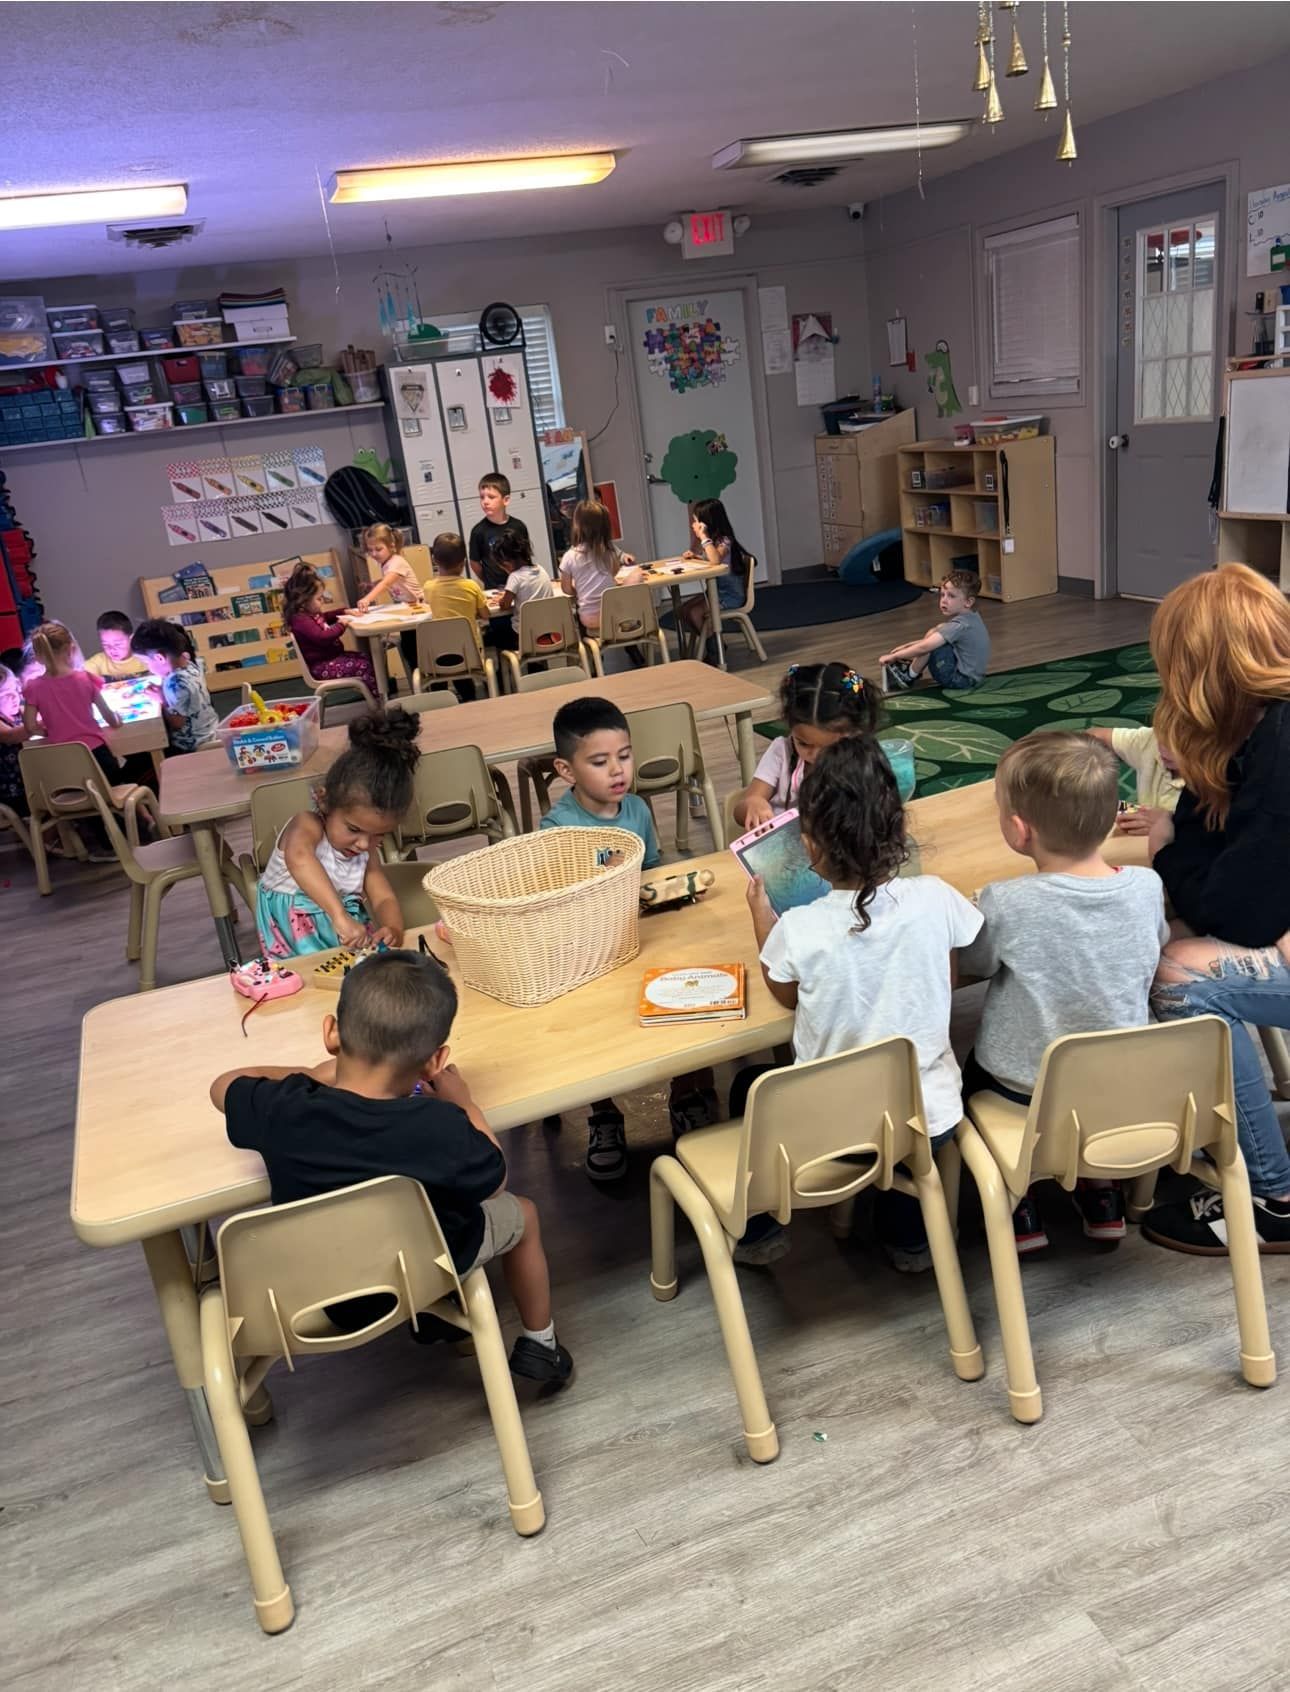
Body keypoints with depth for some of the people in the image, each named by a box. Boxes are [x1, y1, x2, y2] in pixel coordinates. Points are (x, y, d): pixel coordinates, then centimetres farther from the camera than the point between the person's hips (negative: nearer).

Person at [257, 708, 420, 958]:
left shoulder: (367, 852, 9)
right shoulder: (307, 825, -13)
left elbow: (384, 898, 1)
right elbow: (298, 858, -36)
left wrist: (393, 929, -23)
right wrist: (339, 915, -48)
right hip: (300, 954, -4)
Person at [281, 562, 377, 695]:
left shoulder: (311, 614, 9)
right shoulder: (300, 620, -23)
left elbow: (327, 616, 32)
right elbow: (322, 638, -34)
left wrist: (345, 612, 16)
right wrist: (341, 625, -22)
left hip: (330, 657, 11)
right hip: (321, 667, -11)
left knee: (364, 657, 8)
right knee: (362, 665, -19)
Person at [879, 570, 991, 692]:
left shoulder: (959, 625, -23)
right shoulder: (971, 616, 6)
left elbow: (924, 647, -27)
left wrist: (893, 656, -18)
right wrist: (907, 646, 9)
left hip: (962, 680, -10)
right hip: (972, 676, 10)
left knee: (931, 642, -17)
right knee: (935, 634, 16)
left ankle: (909, 676, 0)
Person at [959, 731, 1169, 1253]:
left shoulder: (1003, 906, -30)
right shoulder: (1146, 887, -18)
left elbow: (975, 963, -10)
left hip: (1025, 1087, -3)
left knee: (975, 1070, 29)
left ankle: (1020, 1214, 28)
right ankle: (1102, 1195, 38)